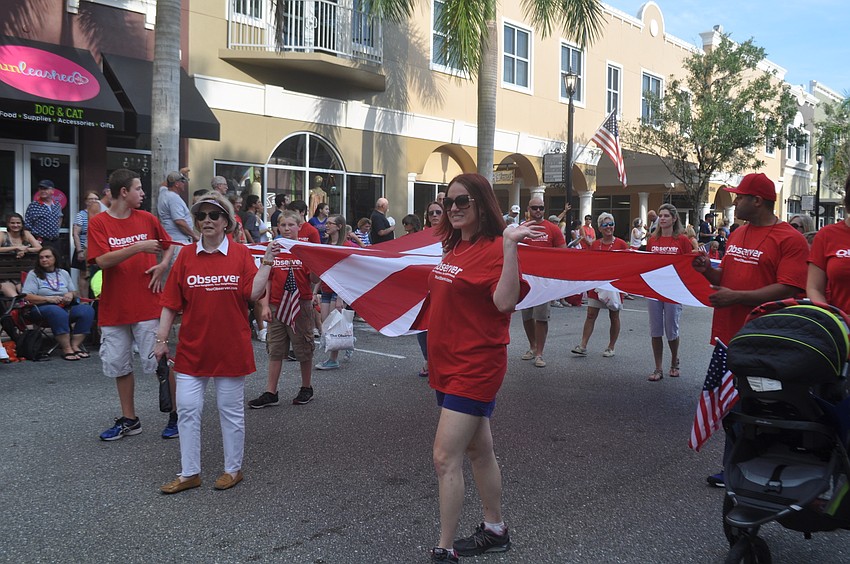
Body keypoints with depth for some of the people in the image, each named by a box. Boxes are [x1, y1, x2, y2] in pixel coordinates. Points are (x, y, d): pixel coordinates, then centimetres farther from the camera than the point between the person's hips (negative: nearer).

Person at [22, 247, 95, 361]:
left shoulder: (64, 273, 22)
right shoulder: (33, 274, 9)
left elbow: (75, 293, 24)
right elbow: (27, 297, -5)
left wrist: (71, 294, -2)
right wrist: (49, 299, -18)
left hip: (66, 307, 4)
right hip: (42, 308, -4)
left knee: (87, 309, -25)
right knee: (58, 312, -41)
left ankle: (75, 345, -26)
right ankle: (66, 349, -37)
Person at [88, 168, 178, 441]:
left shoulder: (147, 218, 4)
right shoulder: (98, 222, -3)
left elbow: (169, 244, 18)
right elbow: (102, 260, -15)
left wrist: (162, 265, 0)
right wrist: (138, 247, -23)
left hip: (147, 305, 0)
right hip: (113, 308, 0)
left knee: (159, 362, 1)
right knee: (119, 365, 10)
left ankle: (175, 414, 14)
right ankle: (129, 420, 24)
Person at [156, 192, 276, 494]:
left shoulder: (241, 254, -2)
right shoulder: (186, 256, 3)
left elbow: (254, 293, -11)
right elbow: (171, 303, 4)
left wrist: (267, 262, -16)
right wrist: (161, 339, 2)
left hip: (231, 347, -2)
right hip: (192, 347, 2)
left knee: (231, 411, 9)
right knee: (187, 410, 5)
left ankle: (233, 469, 25)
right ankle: (189, 473, 19)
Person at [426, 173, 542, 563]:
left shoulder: (495, 248, -15)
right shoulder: (452, 246, 10)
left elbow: (505, 302, -29)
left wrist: (509, 246, -34)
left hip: (475, 365, -9)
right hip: (447, 362, 9)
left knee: (445, 458, -8)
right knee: (479, 450, 20)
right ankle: (495, 531, 36)